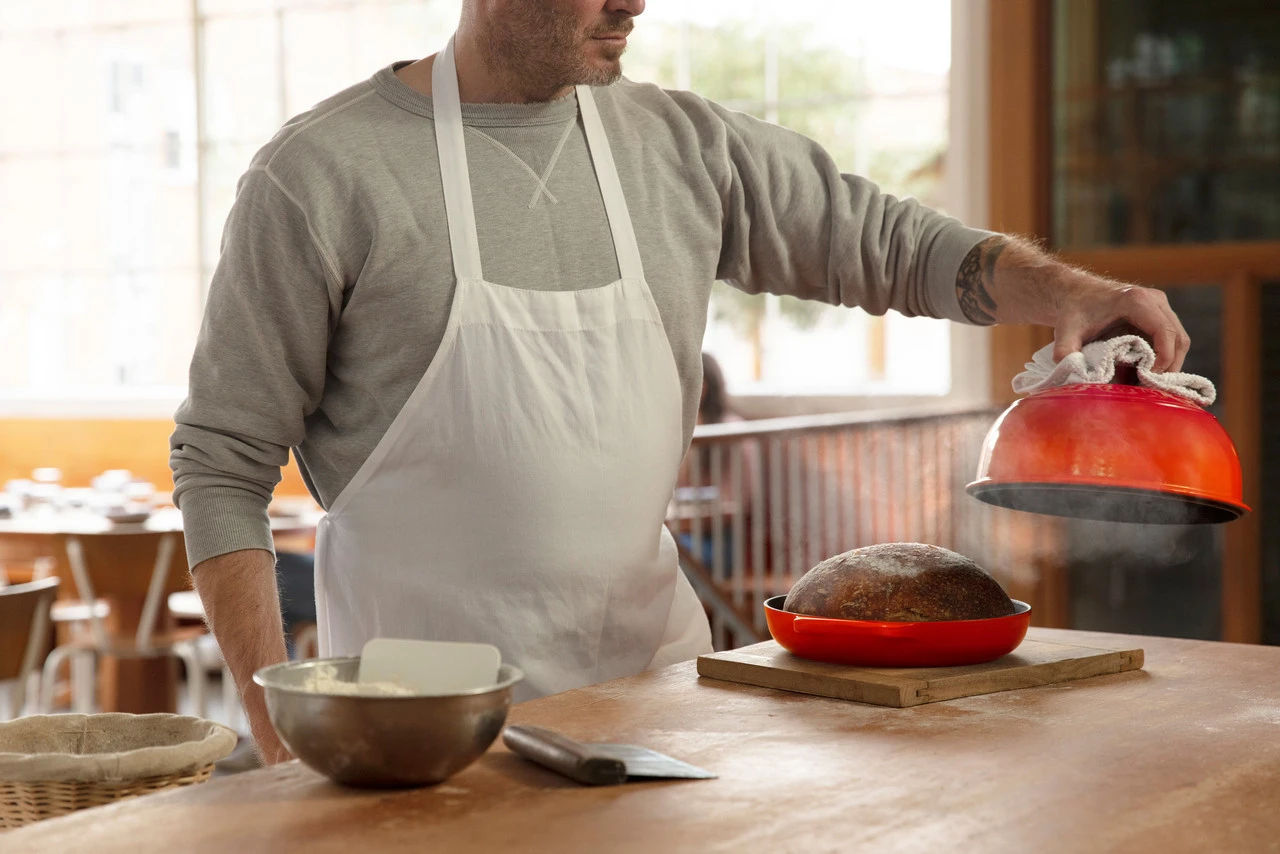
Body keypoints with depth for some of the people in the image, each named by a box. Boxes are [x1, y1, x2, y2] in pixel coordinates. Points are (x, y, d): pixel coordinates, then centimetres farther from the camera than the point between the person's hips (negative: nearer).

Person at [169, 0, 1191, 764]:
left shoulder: (684, 146, 6)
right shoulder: (322, 174, -7)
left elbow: (887, 240, 13)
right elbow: (223, 462, -4)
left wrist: (1065, 290, -7)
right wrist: (280, 730, -11)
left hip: (653, 665, 5)